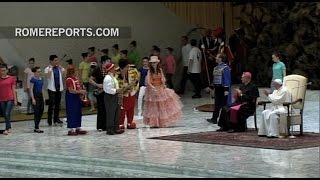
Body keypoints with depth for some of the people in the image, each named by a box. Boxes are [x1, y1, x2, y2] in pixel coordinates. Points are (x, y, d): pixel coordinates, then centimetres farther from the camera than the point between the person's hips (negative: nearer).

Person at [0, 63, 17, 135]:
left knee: (7, 114, -14)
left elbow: (13, 89, 4)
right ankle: (9, 128, 25)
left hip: (10, 99, -3)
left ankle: (6, 129, -9)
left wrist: (15, 99, 0)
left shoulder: (11, 78, 1)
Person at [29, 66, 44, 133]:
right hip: (35, 95, -8)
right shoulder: (33, 79, -11)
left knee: (41, 111, 7)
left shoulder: (41, 79, 10)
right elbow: (31, 90, -13)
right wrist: (33, 99, -18)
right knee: (37, 112, -6)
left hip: (40, 95, 8)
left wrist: (42, 97, 18)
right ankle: (36, 128, 0)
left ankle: (36, 127, 16)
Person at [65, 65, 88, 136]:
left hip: (77, 97, 9)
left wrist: (82, 92, 3)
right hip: (71, 97, -9)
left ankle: (78, 128, 21)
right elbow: (71, 90, -22)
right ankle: (72, 129, 1)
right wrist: (80, 91, -21)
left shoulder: (76, 78, 11)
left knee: (78, 112, 13)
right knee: (72, 113, -4)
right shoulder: (69, 80, -17)